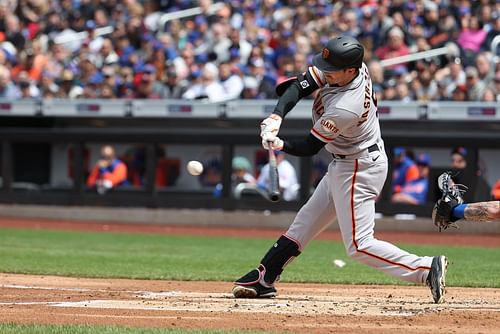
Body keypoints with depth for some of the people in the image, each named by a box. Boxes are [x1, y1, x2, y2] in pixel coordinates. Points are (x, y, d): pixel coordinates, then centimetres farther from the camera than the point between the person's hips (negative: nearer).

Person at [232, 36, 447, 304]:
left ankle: (427, 268, -14)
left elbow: (309, 148, -21)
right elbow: (300, 85, -7)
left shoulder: (345, 109, -34)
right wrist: (277, 116, -20)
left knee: (358, 245, -10)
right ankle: (264, 279, 24)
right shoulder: (344, 65, -11)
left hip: (359, 169, -10)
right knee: (306, 221, 16)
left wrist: (279, 144, -23)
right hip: (343, 165, 10)